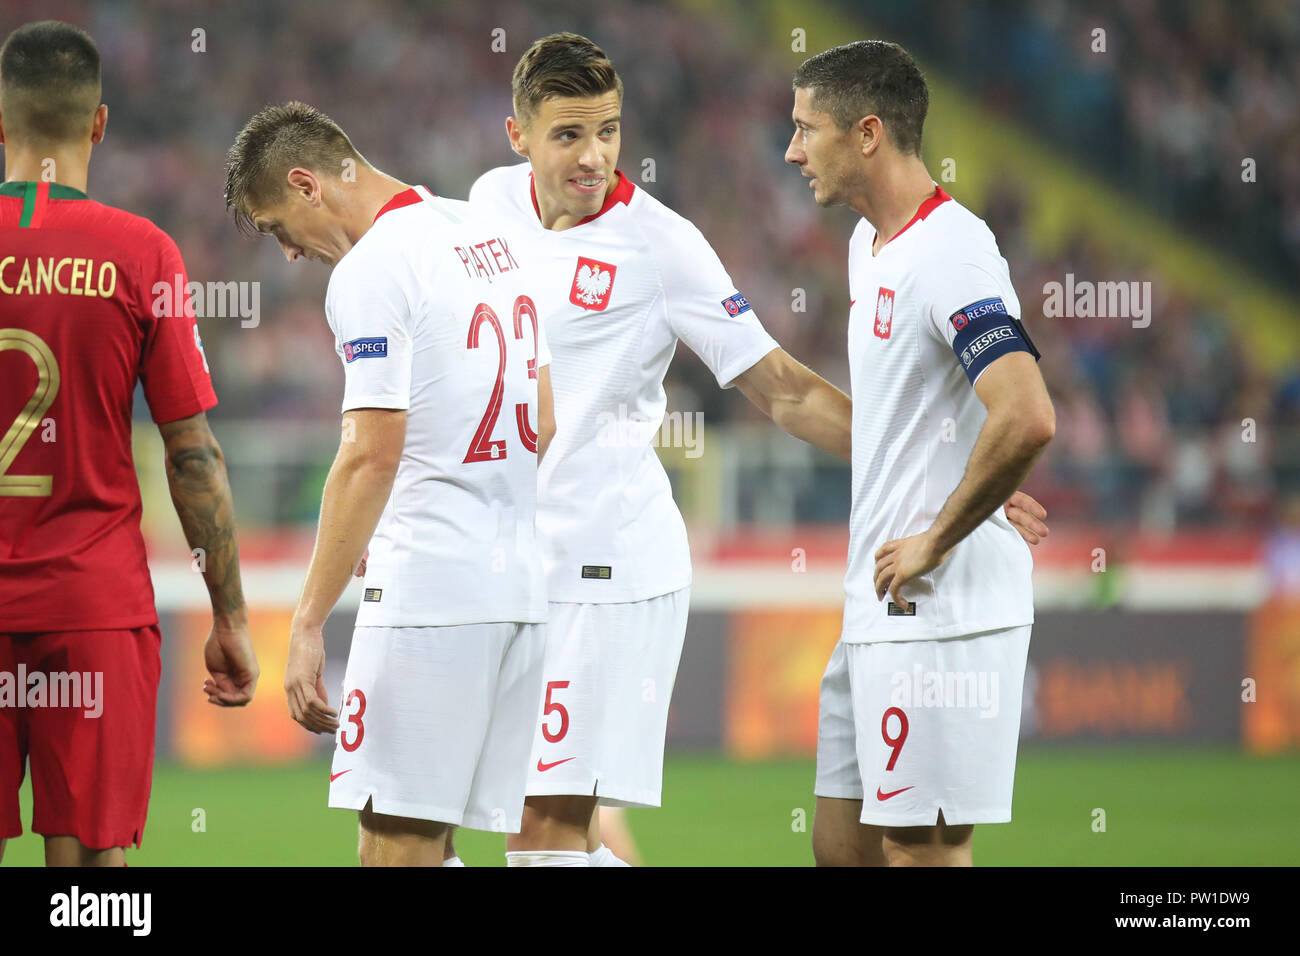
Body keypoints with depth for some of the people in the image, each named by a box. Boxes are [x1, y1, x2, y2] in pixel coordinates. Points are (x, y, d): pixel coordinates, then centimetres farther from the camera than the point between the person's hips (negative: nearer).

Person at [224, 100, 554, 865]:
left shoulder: (371, 271, -11)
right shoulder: (492, 235, 16)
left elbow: (371, 457, -18)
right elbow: (542, 425, 21)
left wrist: (308, 623, -17)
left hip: (426, 595, -9)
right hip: (521, 586, 9)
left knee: (395, 838, -7)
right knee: (429, 840, 10)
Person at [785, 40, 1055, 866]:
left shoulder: (948, 254, -17)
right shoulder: (871, 245, 15)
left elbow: (1028, 419, -29)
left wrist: (937, 541, -19)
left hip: (940, 609, -10)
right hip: (880, 611, 10)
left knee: (924, 848, -7)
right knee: (843, 844, 12)